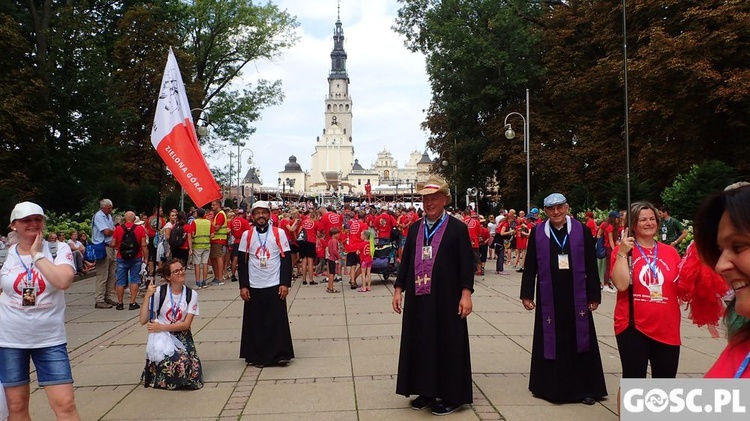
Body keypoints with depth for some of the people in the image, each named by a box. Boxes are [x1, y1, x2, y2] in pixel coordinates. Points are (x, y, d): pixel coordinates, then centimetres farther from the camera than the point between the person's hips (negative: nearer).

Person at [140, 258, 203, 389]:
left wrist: (161, 327, -20)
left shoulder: (191, 295, -1)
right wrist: (147, 296, -21)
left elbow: (186, 324, -8)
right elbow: (143, 321, -12)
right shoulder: (159, 292, -8)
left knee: (192, 372, -15)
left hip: (182, 338, 3)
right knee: (181, 362, -29)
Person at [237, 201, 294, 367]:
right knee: (256, 322, 5)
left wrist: (285, 283, -7)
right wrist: (243, 286, -1)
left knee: (278, 321, -1)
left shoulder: (279, 233, -1)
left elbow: (286, 259, -1)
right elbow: (242, 262, 4)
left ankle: (281, 354, 10)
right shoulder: (246, 235, 3)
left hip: (275, 285, -1)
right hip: (254, 286, 1)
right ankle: (258, 356, 16)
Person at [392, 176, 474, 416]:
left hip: (446, 298, -5)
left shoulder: (457, 228, -3)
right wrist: (398, 289, 6)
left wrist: (466, 294, -13)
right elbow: (405, 261, 12)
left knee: (447, 344, 3)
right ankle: (426, 391, 24)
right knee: (420, 343, 10)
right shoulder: (414, 229, 10)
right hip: (418, 298, 5)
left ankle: (451, 395, 15)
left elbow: (466, 263, -6)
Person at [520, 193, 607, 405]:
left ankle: (585, 388, 17)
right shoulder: (537, 233, 1)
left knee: (579, 340, 5)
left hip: (576, 297, 0)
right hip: (548, 297, 0)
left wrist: (594, 296, 1)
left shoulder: (582, 231, 0)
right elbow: (530, 266, 3)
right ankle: (550, 385, 20)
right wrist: (527, 294, 1)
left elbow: (591, 267, 2)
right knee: (551, 341, 7)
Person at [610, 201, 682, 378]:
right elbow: (621, 284, -16)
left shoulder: (671, 252, 7)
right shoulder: (622, 250, -3)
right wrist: (622, 253, -18)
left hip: (667, 329, 4)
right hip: (633, 327, -3)